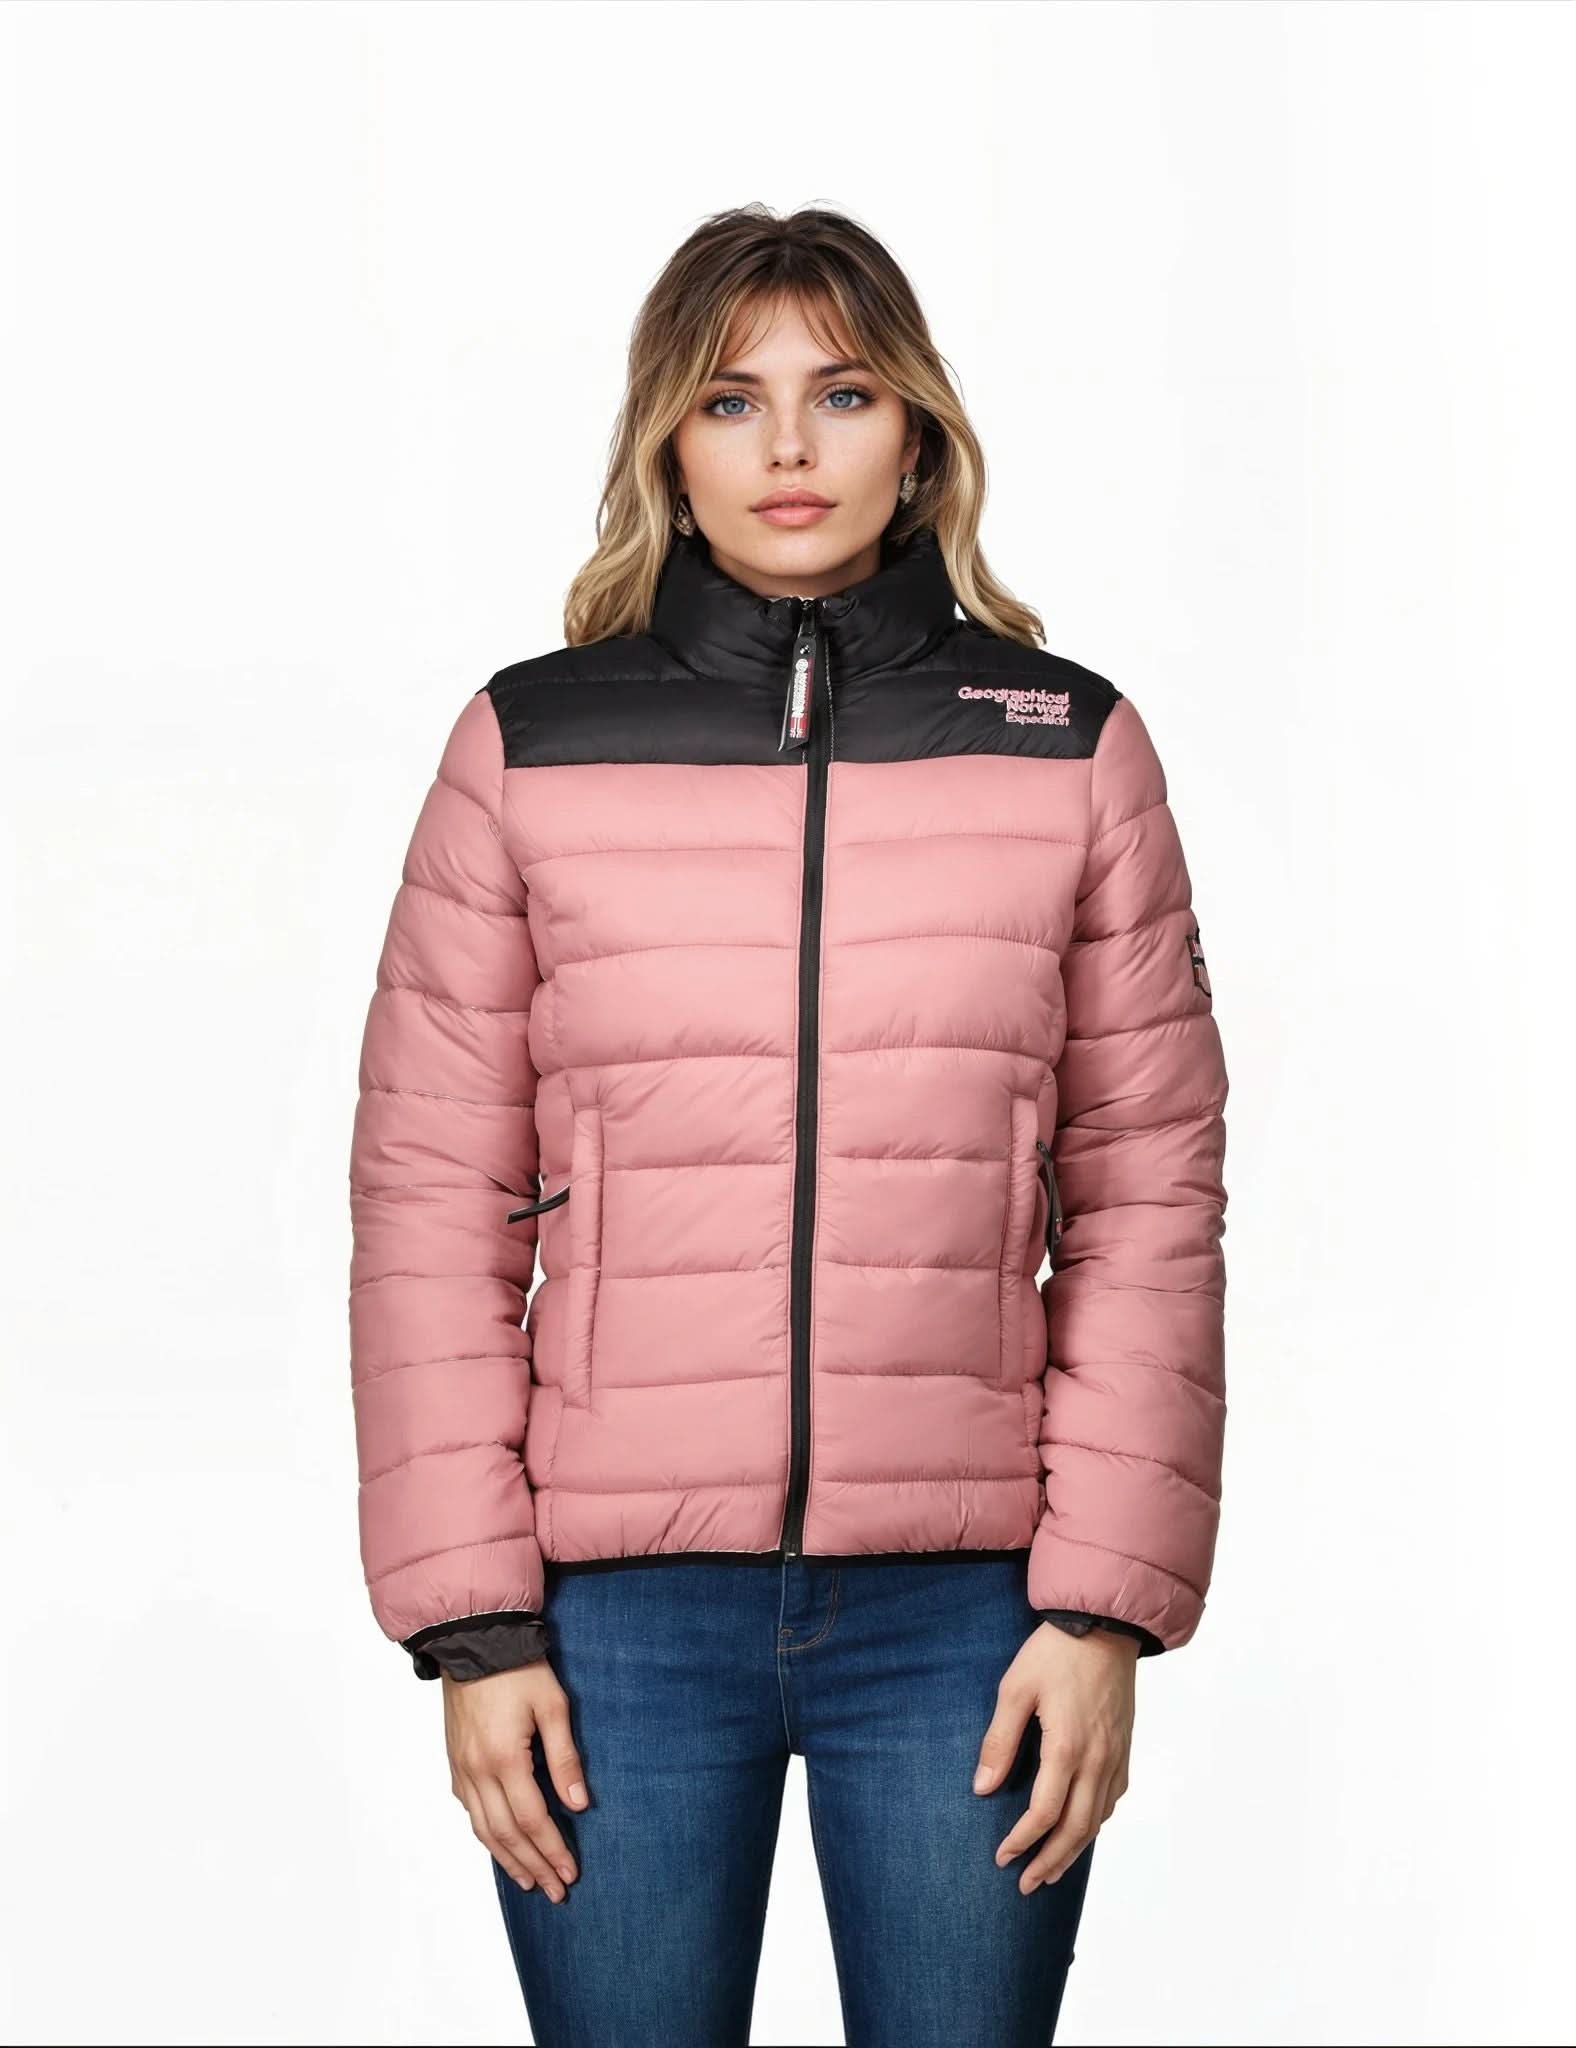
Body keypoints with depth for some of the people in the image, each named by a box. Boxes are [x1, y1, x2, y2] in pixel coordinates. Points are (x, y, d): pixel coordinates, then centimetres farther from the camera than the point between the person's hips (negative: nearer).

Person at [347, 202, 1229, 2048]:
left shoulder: (1070, 749, 5)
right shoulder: (525, 750, 3)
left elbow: (1148, 1201, 4)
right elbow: (429, 1200, 2)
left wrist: (1108, 1605, -3)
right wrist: (471, 1620, -4)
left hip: (966, 1611, 1)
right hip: (620, 1612, 0)